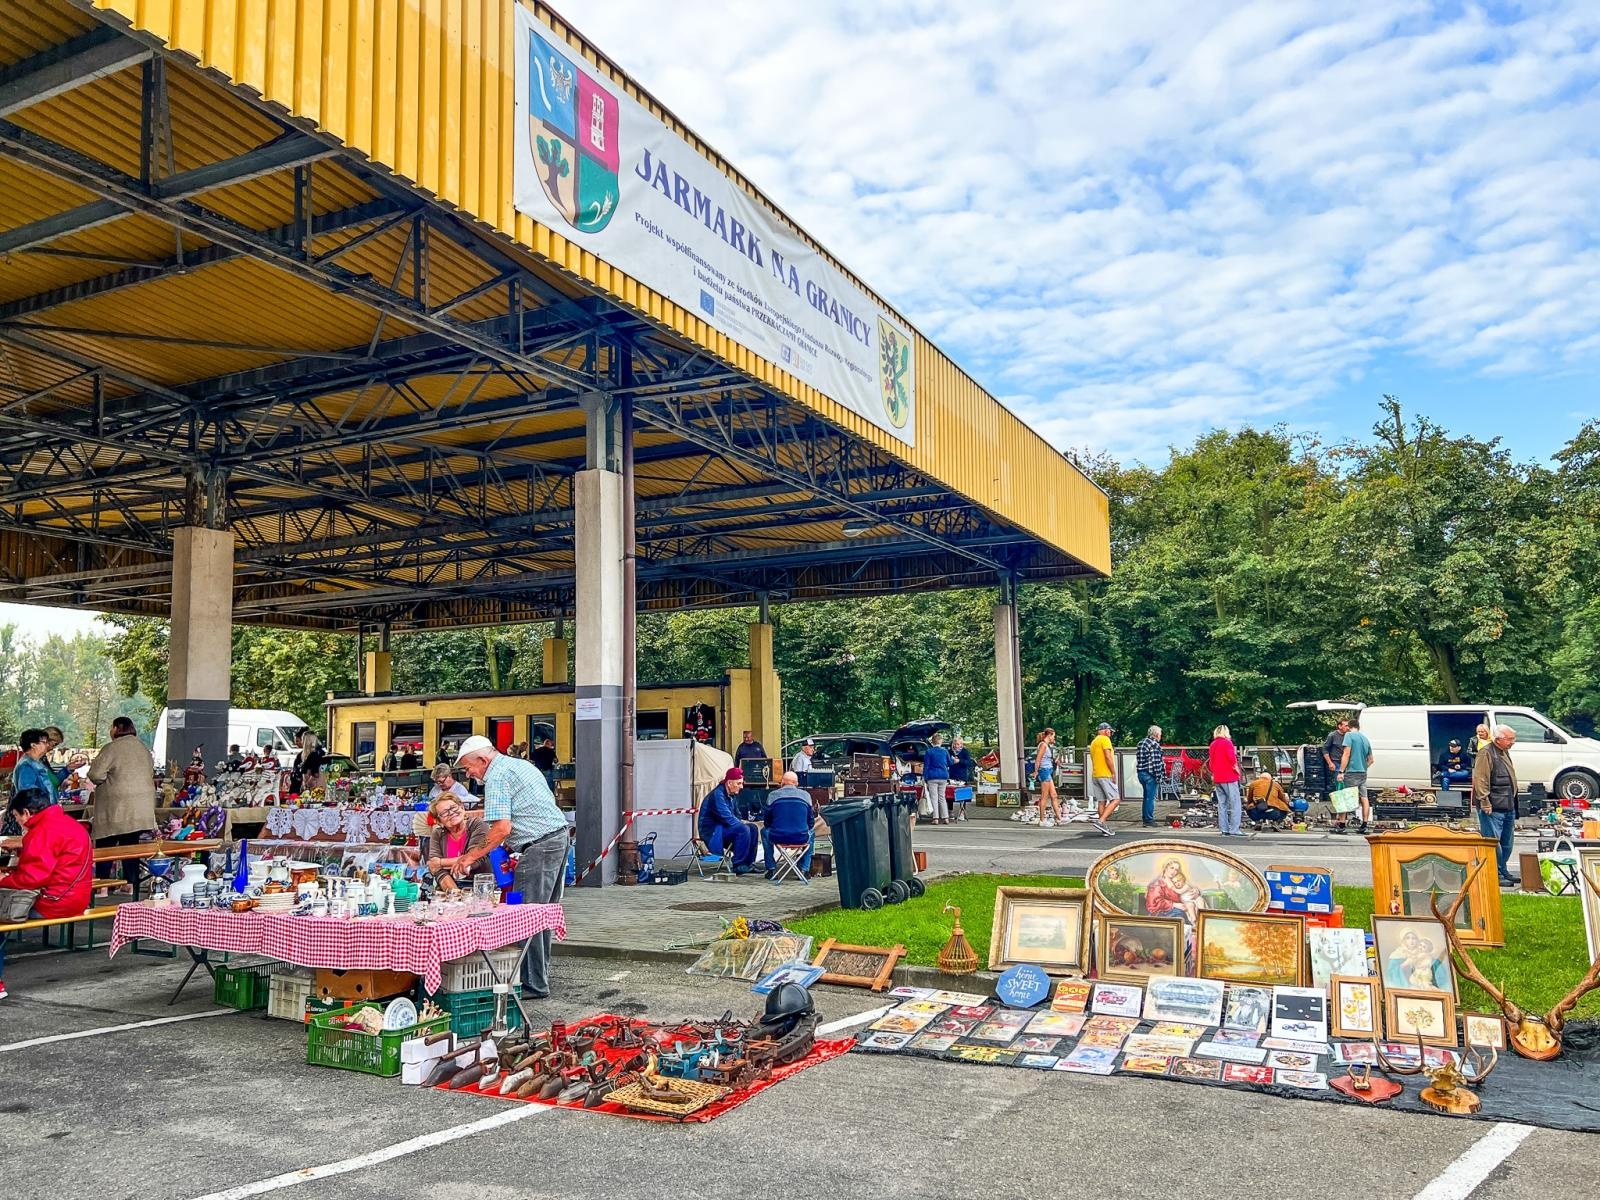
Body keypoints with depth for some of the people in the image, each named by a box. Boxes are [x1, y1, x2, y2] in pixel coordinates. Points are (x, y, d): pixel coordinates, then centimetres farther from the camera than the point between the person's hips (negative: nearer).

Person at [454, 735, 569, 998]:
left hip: (539, 846, -10)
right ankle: (540, 974, 25)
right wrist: (512, 844, 22)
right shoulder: (521, 764, 19)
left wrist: (473, 856, -10)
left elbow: (502, 828, -20)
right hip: (560, 835, 10)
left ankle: (533, 984, 0)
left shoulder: (496, 777, -11)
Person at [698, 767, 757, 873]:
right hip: (711, 831, -10)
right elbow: (726, 817, -26)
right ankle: (738, 865, -20)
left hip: (722, 828, 10)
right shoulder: (717, 794, -20)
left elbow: (736, 814, 19)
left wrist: (742, 823, -1)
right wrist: (742, 824, -16)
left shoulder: (732, 795, 10)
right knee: (743, 829, -26)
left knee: (752, 829, 0)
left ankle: (748, 863, 2)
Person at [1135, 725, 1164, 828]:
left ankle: (1144, 819, 22)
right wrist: (1158, 777, -14)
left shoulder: (1140, 744, 13)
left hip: (1141, 773, 8)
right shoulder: (1155, 744, -13)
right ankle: (1149, 820, -2)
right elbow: (1156, 762, -17)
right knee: (1151, 797, -3)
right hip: (1150, 774, -8)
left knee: (1146, 797, 17)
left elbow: (1136, 761, 15)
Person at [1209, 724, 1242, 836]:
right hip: (1229, 777, -7)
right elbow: (1231, 757, -20)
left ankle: (1224, 829, 8)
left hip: (1217, 778, 7)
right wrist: (1236, 767, -6)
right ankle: (1234, 830, -11)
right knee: (1235, 804, -5)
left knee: (1222, 804, 9)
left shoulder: (1212, 745, 13)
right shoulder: (1227, 743, -9)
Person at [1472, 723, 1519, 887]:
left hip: (1508, 806, 10)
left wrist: (1513, 801, 25)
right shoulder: (1486, 753, -14)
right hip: (1493, 808, -10)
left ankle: (1503, 872, 26)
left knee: (1507, 842, 16)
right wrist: (1485, 803, -21)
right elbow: (1480, 780, -19)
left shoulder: (1505, 752, 16)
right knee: (1493, 842, -6)